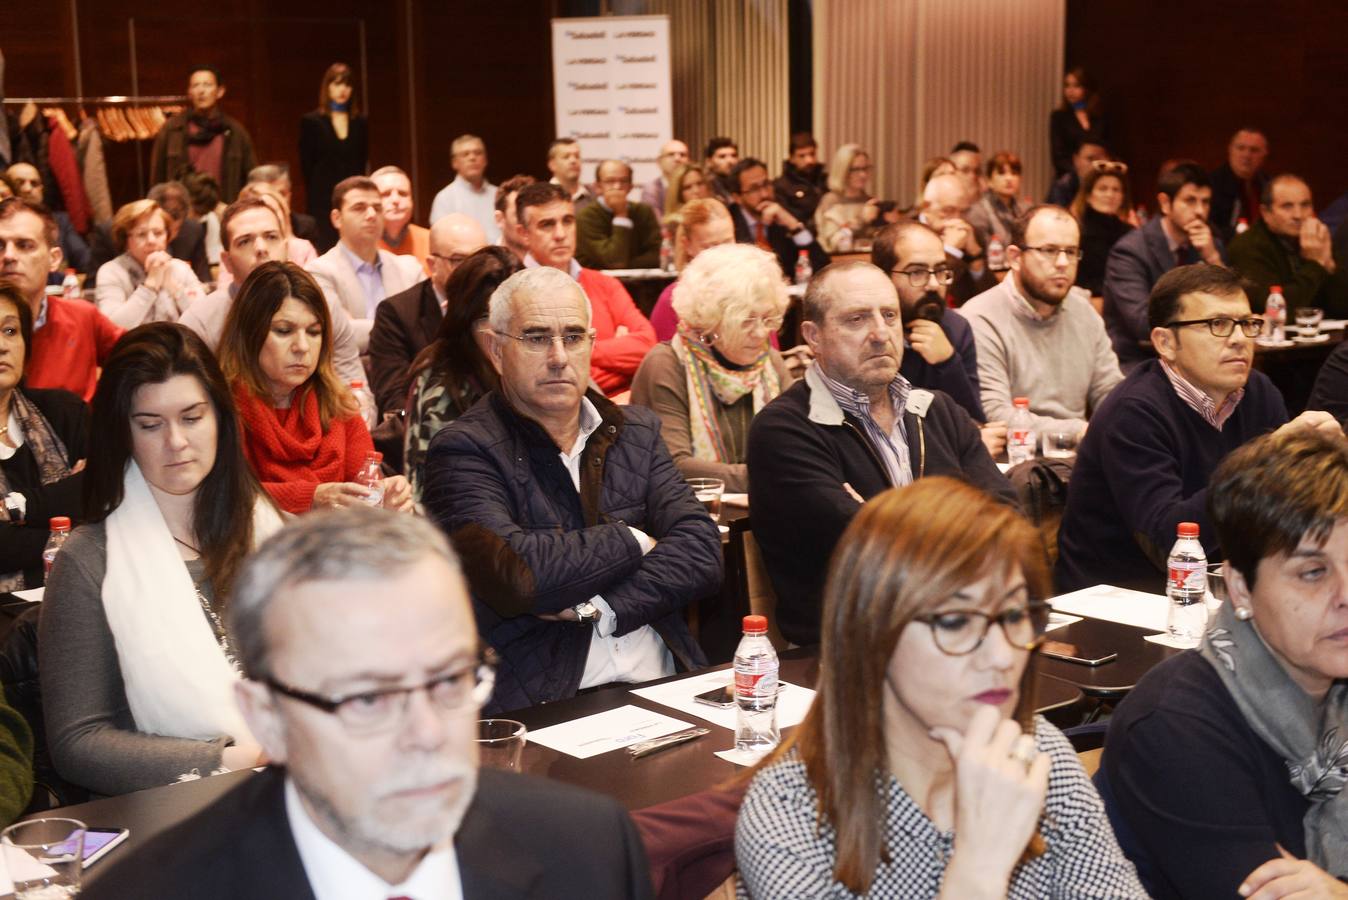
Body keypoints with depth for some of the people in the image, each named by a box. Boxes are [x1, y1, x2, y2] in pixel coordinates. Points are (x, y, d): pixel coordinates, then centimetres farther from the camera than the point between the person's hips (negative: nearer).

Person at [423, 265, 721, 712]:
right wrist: (631, 540, -3)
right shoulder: (465, 451, -2)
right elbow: (514, 576, -18)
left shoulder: (637, 430, 16)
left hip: (661, 686, 5)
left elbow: (701, 553, 5)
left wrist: (599, 607, -10)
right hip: (539, 704, -5)